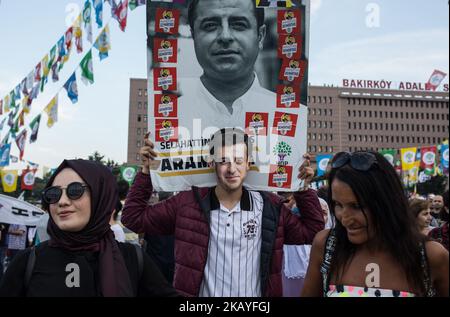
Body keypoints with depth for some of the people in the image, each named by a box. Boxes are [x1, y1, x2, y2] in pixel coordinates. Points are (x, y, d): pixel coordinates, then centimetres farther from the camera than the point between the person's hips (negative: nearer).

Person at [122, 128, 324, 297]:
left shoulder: (270, 207, -2)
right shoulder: (187, 203, -6)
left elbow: (311, 231, 7)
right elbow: (133, 218, 0)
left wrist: (304, 188, -1)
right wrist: (146, 172, -5)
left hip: (255, 292, 1)